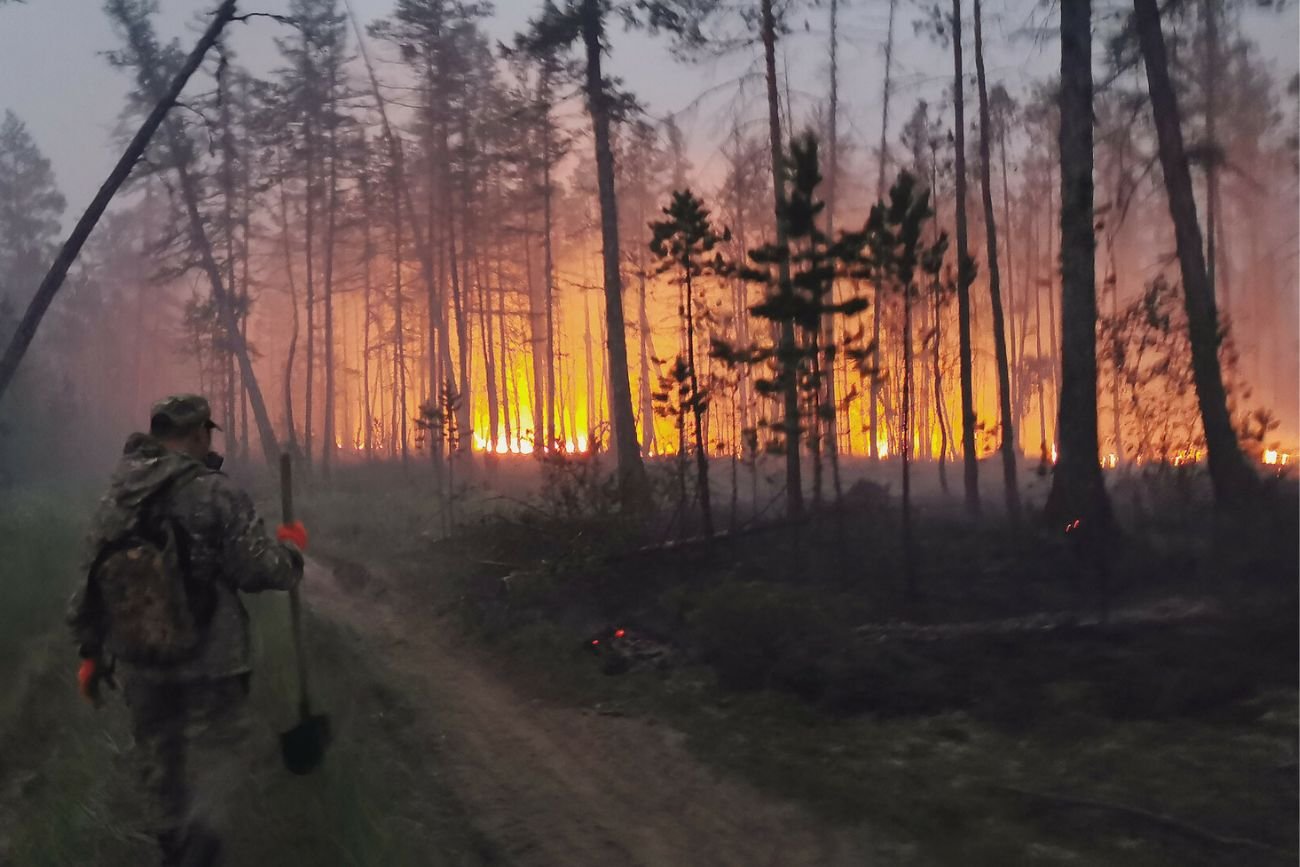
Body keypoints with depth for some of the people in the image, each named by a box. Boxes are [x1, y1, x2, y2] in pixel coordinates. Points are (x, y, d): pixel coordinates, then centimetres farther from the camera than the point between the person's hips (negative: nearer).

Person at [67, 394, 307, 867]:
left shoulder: (113, 499, 5)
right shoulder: (214, 493, -15)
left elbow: (91, 583, 10)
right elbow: (260, 571, -17)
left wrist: (91, 652, 19)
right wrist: (291, 546, 3)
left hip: (138, 663, 6)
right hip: (210, 661, -6)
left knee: (157, 757, 20)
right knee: (219, 748, 7)